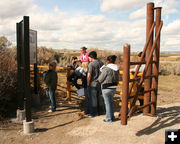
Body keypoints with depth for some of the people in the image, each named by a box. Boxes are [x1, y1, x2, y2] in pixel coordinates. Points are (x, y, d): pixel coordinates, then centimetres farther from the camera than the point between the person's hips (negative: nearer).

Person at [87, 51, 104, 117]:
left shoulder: (91, 64, -16)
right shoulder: (101, 63, 4)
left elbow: (89, 75, -19)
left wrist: (88, 83, -7)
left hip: (93, 84, -7)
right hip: (100, 83, 7)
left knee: (92, 98, 4)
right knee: (99, 97, 18)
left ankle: (93, 113, 13)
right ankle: (100, 111, 27)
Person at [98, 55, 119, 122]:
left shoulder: (106, 69, -19)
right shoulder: (116, 69, 3)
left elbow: (100, 80, -11)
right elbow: (117, 79, 11)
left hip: (106, 88, -7)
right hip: (114, 88, 7)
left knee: (107, 103, 5)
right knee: (111, 102, 20)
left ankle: (109, 118, 15)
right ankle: (112, 117, 30)